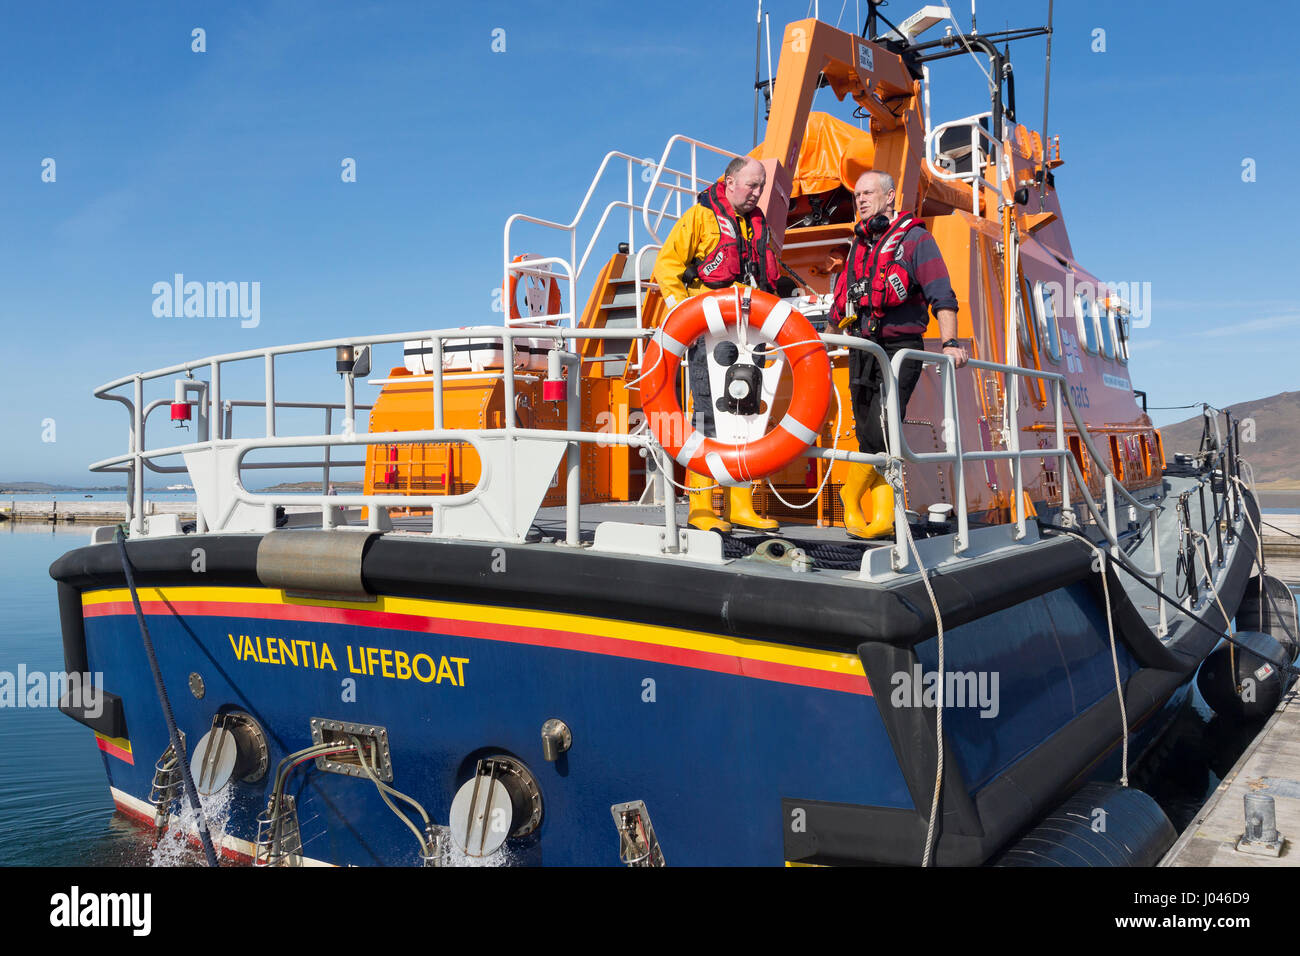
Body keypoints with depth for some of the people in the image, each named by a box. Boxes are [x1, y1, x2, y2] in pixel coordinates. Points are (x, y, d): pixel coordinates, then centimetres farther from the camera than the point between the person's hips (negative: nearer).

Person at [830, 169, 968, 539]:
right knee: (869, 437, 2)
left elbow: (942, 296, -8)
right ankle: (882, 519, 6)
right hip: (862, 352, 6)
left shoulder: (915, 238, 1)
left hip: (899, 351, -6)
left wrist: (950, 342, -19)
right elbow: (845, 302, 26)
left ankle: (852, 494, -1)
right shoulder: (859, 245, 20)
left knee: (879, 432, -18)